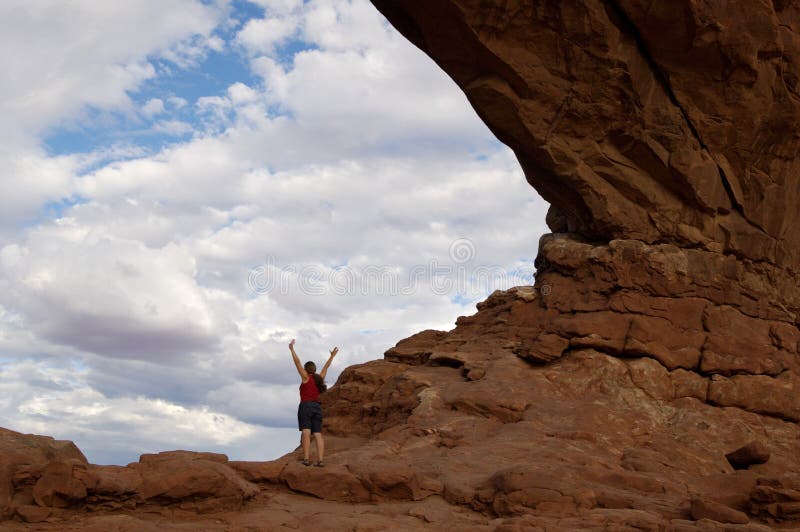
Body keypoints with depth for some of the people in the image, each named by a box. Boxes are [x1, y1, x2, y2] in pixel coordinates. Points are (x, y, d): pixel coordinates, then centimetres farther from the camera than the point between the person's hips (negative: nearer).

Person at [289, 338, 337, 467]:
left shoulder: (306, 378, 2)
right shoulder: (319, 378, 15)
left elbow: (297, 362, -1)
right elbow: (326, 367, 29)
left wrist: (292, 349, 1)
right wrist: (332, 356, 42)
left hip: (305, 406, -5)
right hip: (317, 407, 5)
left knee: (306, 433, -15)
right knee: (318, 434, -3)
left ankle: (306, 459, -26)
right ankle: (320, 460, -15)